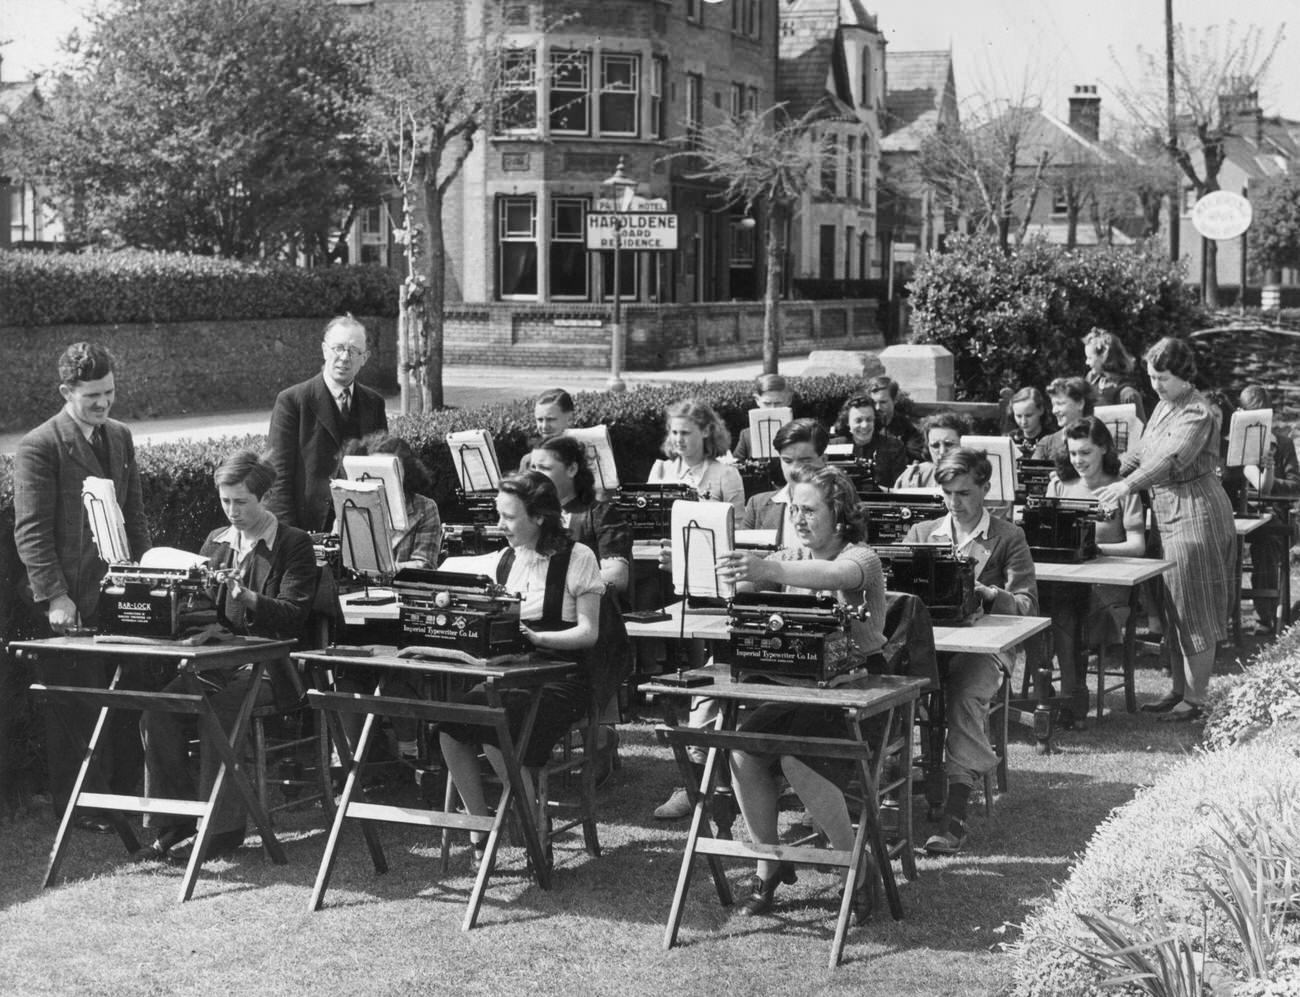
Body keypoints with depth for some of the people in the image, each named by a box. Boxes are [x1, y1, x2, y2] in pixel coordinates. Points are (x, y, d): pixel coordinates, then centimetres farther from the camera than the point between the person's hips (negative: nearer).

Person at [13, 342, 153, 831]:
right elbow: (30, 530, -11)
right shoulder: (39, 447, -8)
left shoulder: (120, 437, 13)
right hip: (70, 598, -6)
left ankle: (123, 796, 17)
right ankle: (72, 807, 11)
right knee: (72, 711, 0)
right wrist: (54, 597, -17)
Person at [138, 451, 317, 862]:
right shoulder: (215, 541, 18)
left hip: (268, 666, -5)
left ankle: (223, 828, -18)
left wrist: (248, 598, -23)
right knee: (157, 712, -19)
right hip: (217, 663, 6)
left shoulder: (294, 544, 0)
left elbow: (294, 615, -9)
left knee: (219, 711, -32)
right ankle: (175, 824, -8)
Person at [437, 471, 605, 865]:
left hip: (560, 677, -6)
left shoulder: (577, 558, -3)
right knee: (449, 723, -21)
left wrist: (537, 637, -22)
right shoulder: (501, 561, 14)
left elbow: (589, 632, -8)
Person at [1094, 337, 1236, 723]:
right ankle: (1179, 691, 19)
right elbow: (1142, 451, 20)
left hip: (1196, 514, -9)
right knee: (1174, 611, 12)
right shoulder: (1163, 406, 14)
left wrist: (1127, 485, -36)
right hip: (1168, 516, 9)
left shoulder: (1198, 413, -14)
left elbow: (1172, 458, -27)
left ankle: (1195, 700, 1)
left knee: (1194, 613, -4)